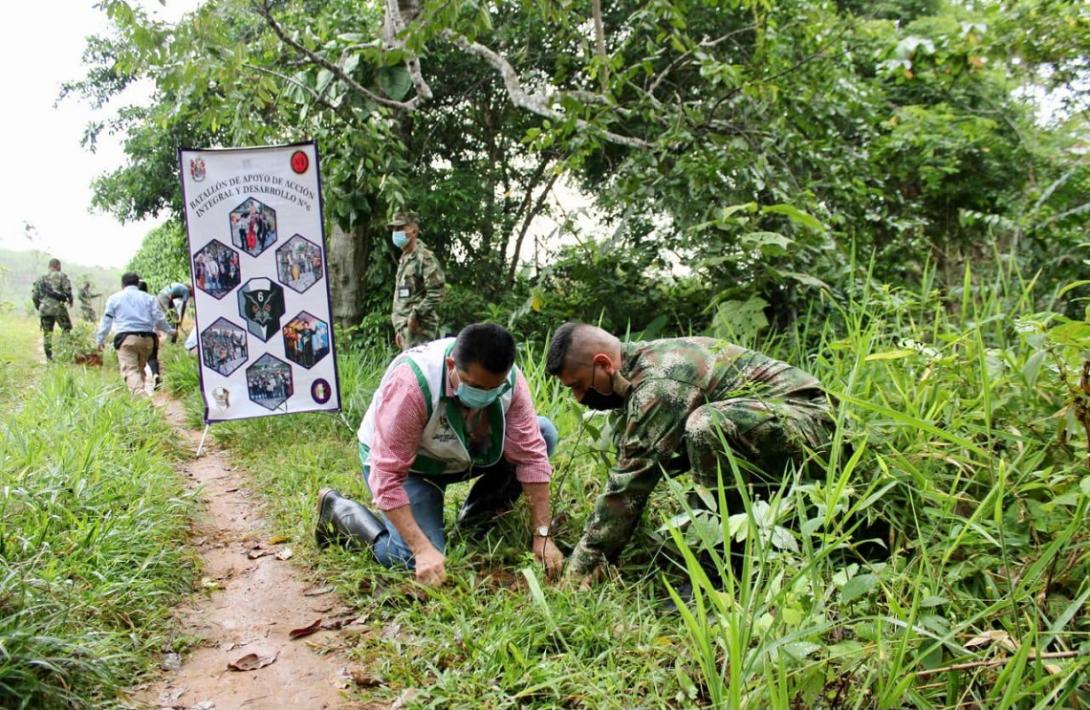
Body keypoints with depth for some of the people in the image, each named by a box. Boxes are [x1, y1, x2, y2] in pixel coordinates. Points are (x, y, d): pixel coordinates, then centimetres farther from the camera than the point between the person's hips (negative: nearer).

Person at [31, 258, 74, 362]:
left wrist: (38, 307, 25)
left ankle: (48, 356, 8)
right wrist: (70, 299, 7)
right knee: (66, 328, 10)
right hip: (58, 307, -4)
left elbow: (34, 295, 14)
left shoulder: (41, 278, 14)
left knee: (47, 333, 9)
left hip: (44, 309, 4)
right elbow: (67, 290, -11)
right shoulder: (61, 275, 0)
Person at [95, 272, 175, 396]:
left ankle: (140, 394, -33)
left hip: (125, 338, -3)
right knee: (140, 367, 17)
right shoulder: (148, 298, 16)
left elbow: (106, 320, 10)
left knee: (130, 369, -12)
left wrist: (100, 339, 17)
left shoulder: (114, 298, 13)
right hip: (146, 338, 3)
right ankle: (140, 393, 15)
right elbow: (159, 318, 11)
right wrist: (169, 331, 26)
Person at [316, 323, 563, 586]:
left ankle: (478, 517, 6)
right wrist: (424, 549, -39)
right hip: (402, 461, -4)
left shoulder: (507, 378, -24)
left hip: (459, 455, 5)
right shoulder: (411, 382, -38)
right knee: (417, 562, -24)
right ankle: (337, 510, 3)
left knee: (544, 433, -14)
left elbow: (531, 454, -20)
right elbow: (388, 475, -35)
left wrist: (542, 536, -24)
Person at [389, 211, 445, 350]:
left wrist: (415, 314, -17)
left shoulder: (425, 257, -11)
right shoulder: (404, 259, 17)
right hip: (405, 325, 9)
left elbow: (436, 293, -18)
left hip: (419, 327, -9)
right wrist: (399, 328, 19)